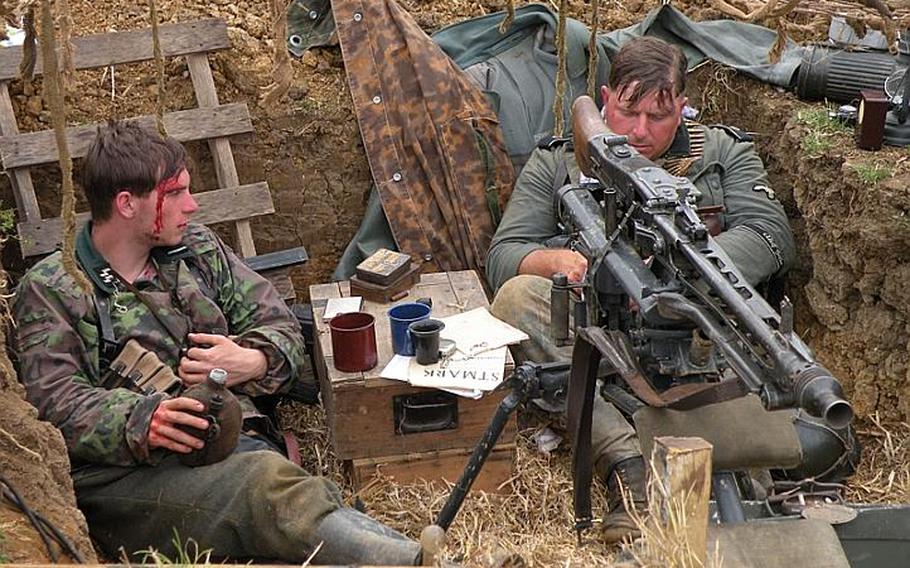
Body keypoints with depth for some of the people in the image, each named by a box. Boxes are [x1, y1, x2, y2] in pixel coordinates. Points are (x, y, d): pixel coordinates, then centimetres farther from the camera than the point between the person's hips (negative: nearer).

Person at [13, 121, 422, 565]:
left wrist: (249, 363, -4)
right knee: (267, 481, -36)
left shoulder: (197, 249, 20)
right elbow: (54, 403, -6)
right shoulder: (49, 291, 7)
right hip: (121, 475, -5)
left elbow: (282, 328, 20)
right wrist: (142, 420, -25)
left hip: (228, 445, 5)